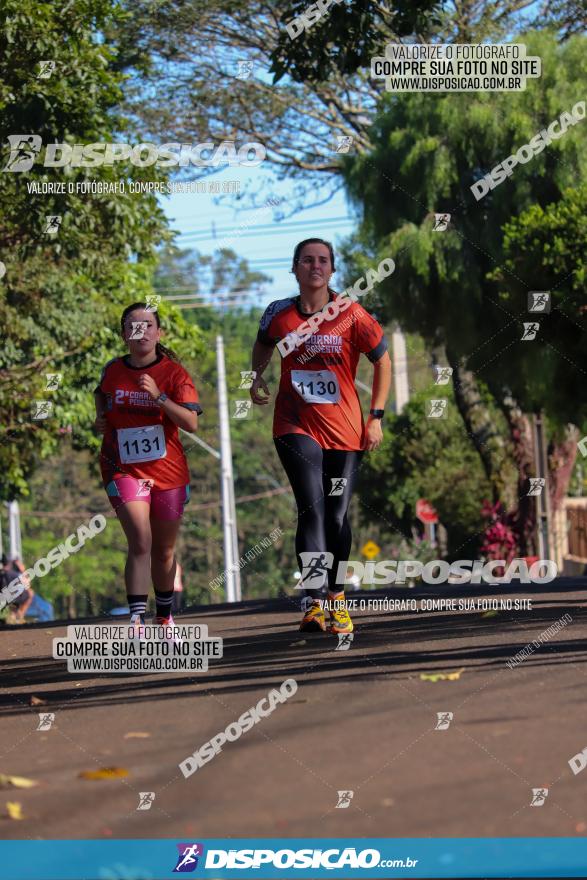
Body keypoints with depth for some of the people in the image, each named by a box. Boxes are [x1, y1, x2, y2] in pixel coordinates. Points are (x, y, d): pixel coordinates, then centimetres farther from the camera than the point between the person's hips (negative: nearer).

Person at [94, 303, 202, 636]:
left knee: (164, 551, 12)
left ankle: (165, 616, 31)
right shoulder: (113, 370, 2)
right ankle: (137, 621, -24)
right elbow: (102, 393, 26)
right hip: (124, 469, 0)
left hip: (168, 471, 0)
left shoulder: (174, 373, -6)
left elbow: (191, 423, -16)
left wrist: (159, 396, -26)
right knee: (140, 544, -18)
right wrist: (101, 417, 7)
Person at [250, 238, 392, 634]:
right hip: (296, 426, 0)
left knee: (337, 516, 5)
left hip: (345, 430, 0)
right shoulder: (279, 314, 0)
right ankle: (314, 602, -22)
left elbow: (383, 360, 4)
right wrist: (258, 377, 9)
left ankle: (337, 599, 24)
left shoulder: (351, 314, -6)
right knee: (312, 509, -16)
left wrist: (376, 417, -1)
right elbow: (263, 345, 24)